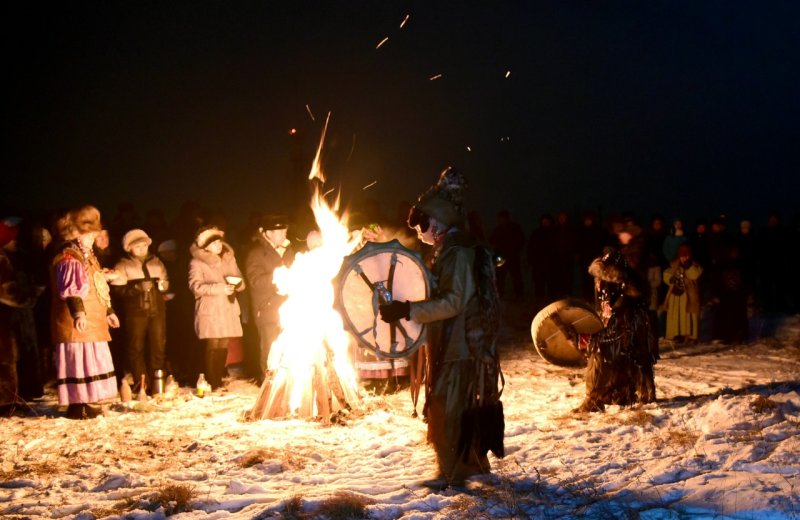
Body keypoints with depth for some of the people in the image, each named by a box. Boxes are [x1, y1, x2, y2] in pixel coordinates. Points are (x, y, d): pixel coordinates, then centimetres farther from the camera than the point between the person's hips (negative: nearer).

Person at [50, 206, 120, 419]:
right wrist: (78, 312, -33)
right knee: (78, 360, -9)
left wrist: (108, 311, 29)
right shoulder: (69, 259, -14)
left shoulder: (86, 257, 20)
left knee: (90, 360, 12)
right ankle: (75, 405, -5)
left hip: (93, 321, 11)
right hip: (76, 322, -11)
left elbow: (97, 288, 27)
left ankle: (83, 402, 19)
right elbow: (70, 290, -24)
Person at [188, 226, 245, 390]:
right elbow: (196, 286, -14)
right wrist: (220, 287, -21)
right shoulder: (197, 262, -1)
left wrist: (237, 282, -8)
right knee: (212, 346, -10)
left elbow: (241, 283, 16)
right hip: (209, 310, -5)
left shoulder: (229, 258, 16)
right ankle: (211, 385, -7)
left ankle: (219, 381, 10)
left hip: (228, 309, 5)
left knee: (223, 347, 1)